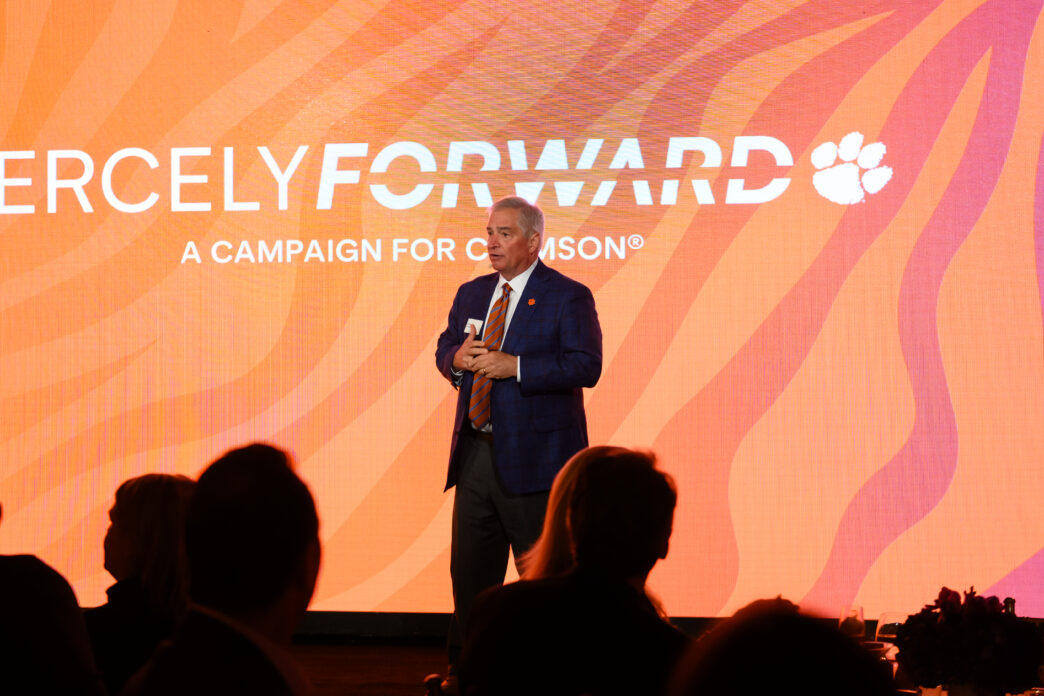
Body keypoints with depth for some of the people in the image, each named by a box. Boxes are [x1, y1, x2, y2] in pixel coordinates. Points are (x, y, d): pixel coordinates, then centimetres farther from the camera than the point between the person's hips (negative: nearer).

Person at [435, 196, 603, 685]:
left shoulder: (568, 297, -6)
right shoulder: (472, 294, 15)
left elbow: (586, 366, -15)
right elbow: (445, 348, 20)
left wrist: (515, 366, -22)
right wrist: (457, 357, -4)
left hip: (534, 457, -6)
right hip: (475, 455, 6)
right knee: (470, 568, 10)